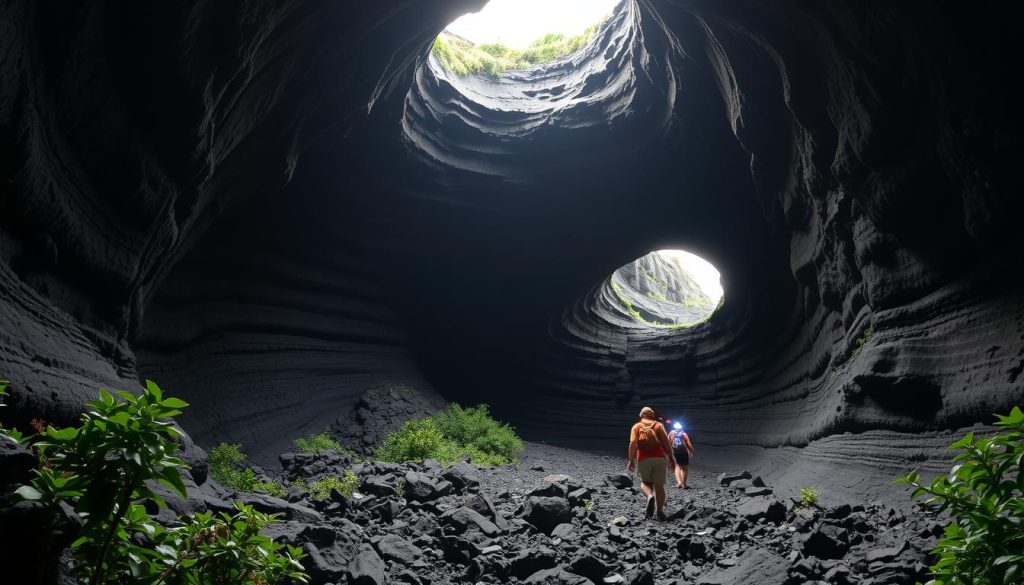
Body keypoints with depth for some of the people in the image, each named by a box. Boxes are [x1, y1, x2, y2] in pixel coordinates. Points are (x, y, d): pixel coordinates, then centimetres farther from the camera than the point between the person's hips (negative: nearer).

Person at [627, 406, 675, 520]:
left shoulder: (636, 427, 12)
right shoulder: (658, 425, 13)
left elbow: (633, 443, -3)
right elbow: (666, 441, 1)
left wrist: (631, 460, -4)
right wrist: (671, 457, 4)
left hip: (644, 459, 0)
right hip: (660, 458, 0)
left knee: (645, 482, 16)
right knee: (659, 485, 6)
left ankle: (650, 496, -14)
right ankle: (660, 511, -1)